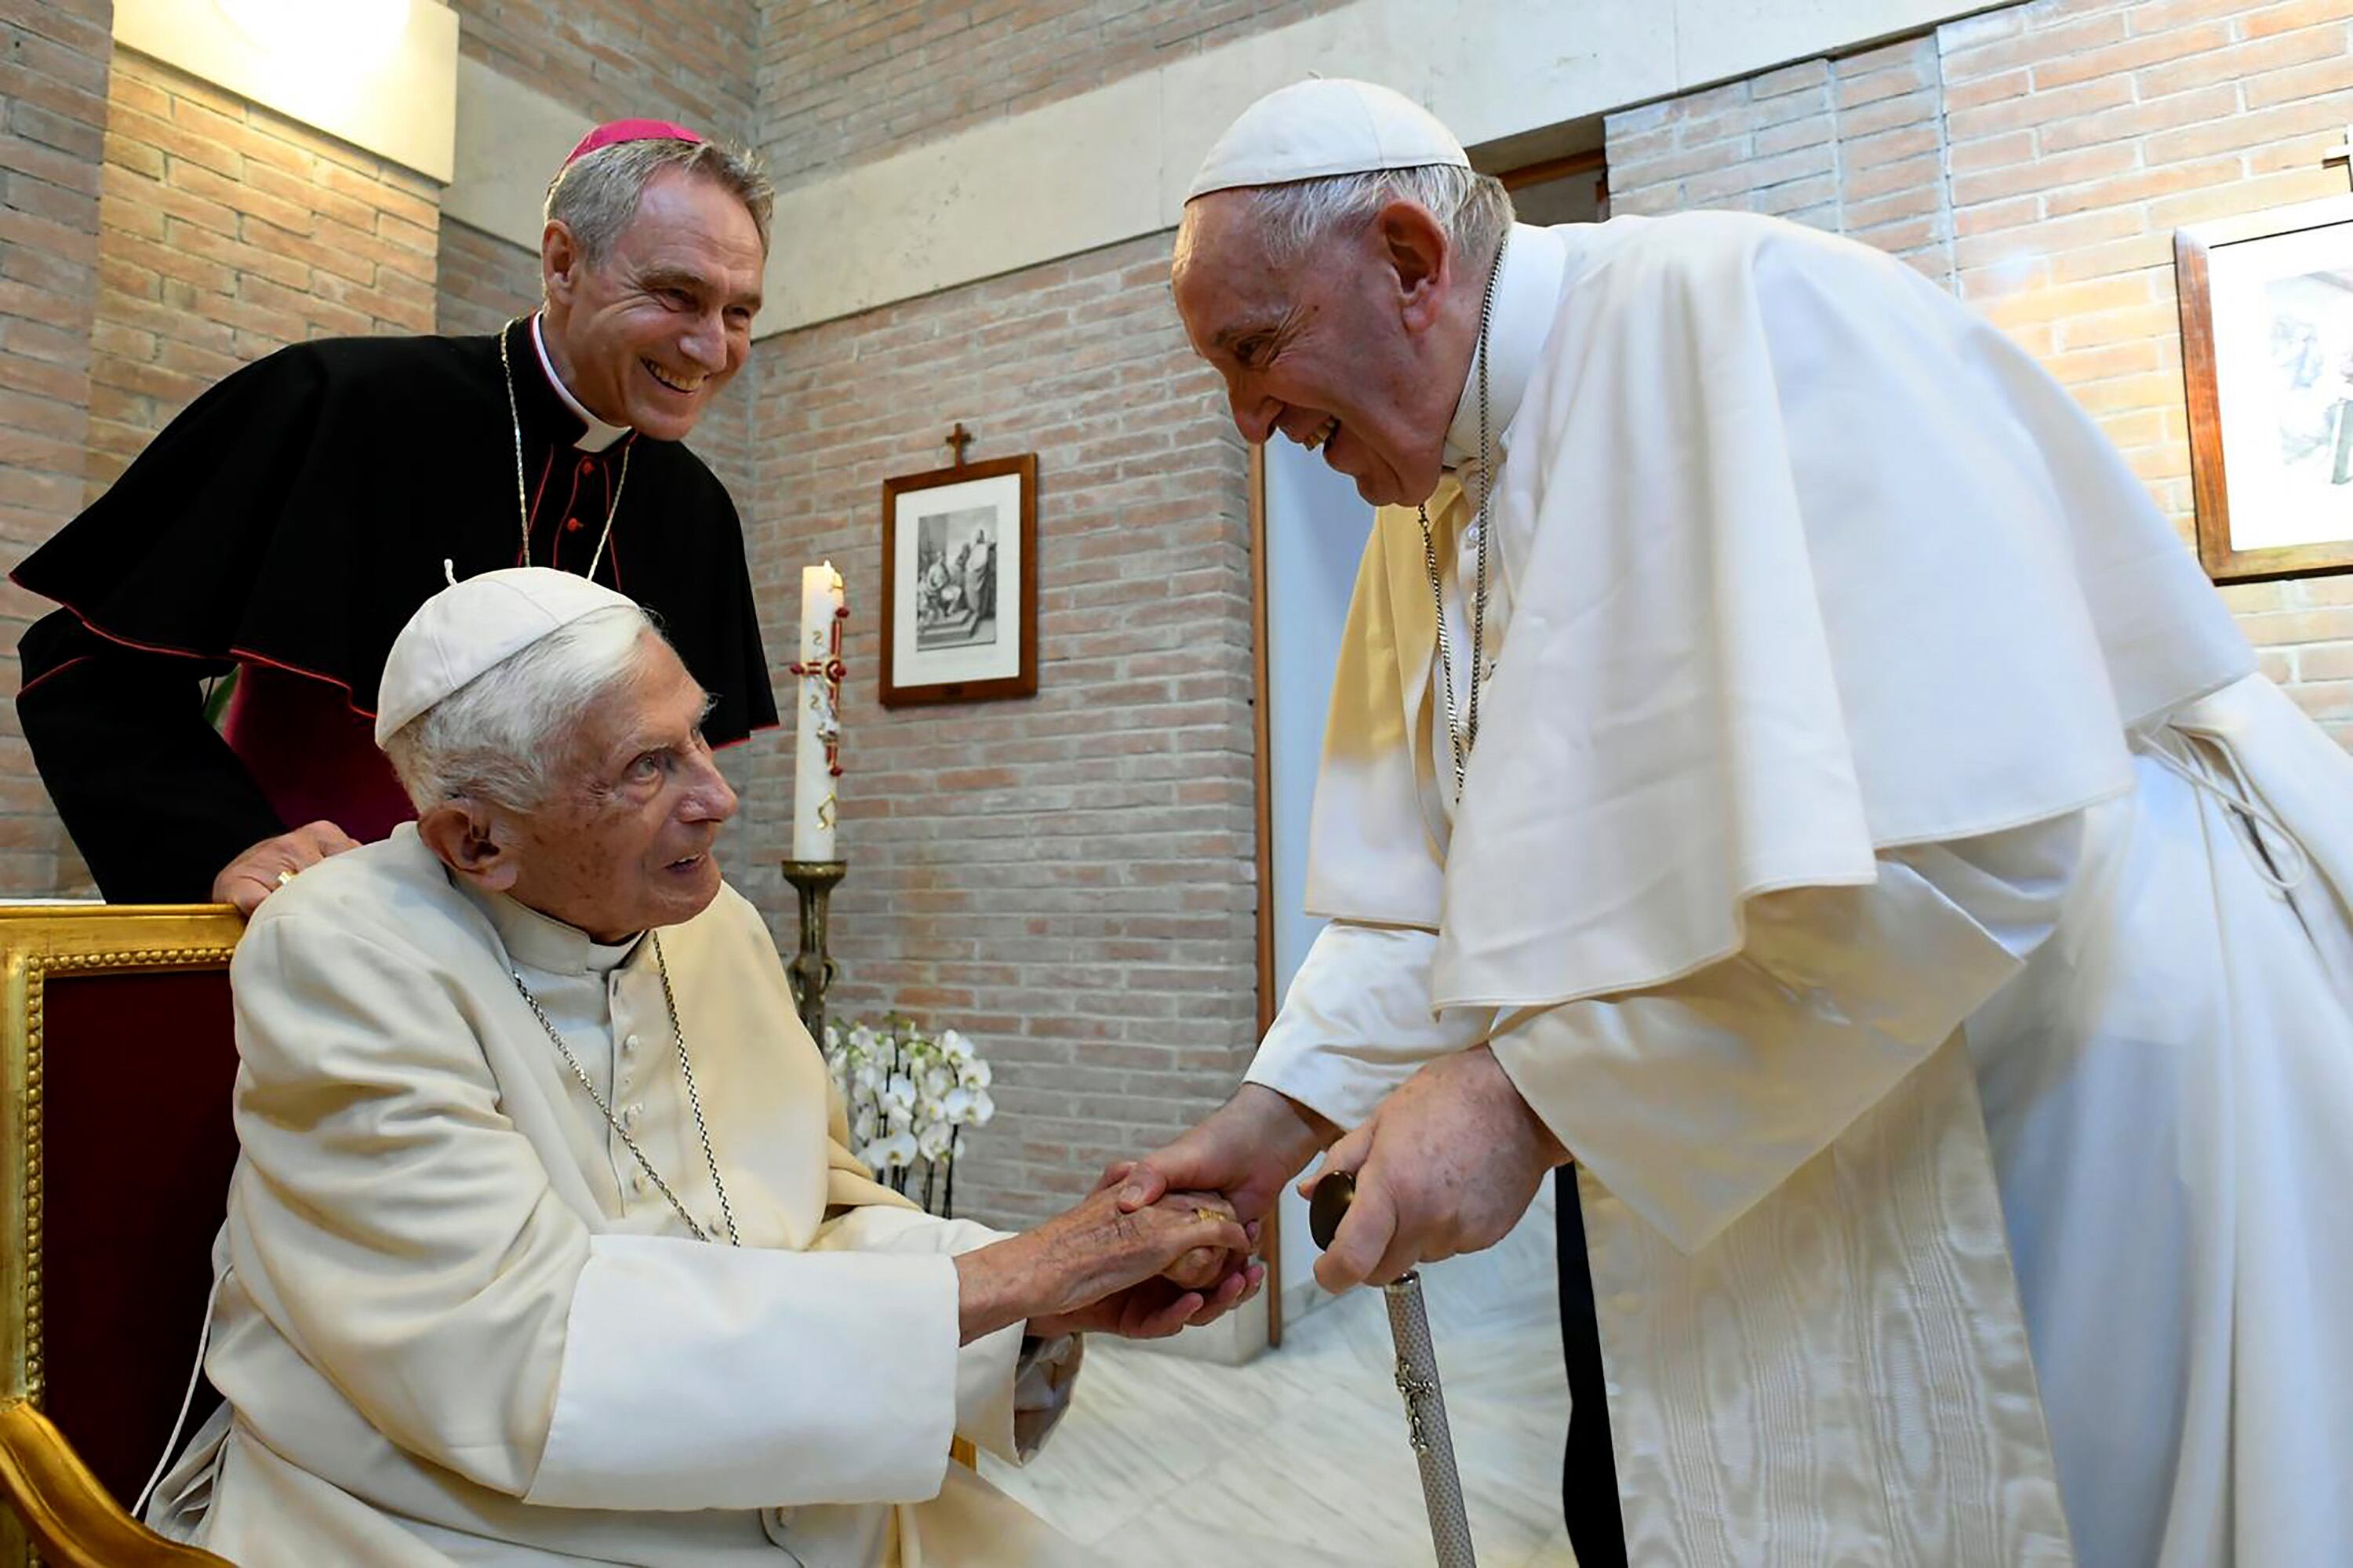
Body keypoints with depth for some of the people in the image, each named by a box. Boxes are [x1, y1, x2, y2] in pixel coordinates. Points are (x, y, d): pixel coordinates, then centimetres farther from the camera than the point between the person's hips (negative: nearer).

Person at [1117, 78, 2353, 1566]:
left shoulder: (1741, 311, -21)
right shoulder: (1426, 509, 4)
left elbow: (1956, 835, -31)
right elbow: (1425, 886, 5)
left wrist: (1525, 1096, -27)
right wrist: (1280, 1118, -4)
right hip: (1756, 1137, 7)